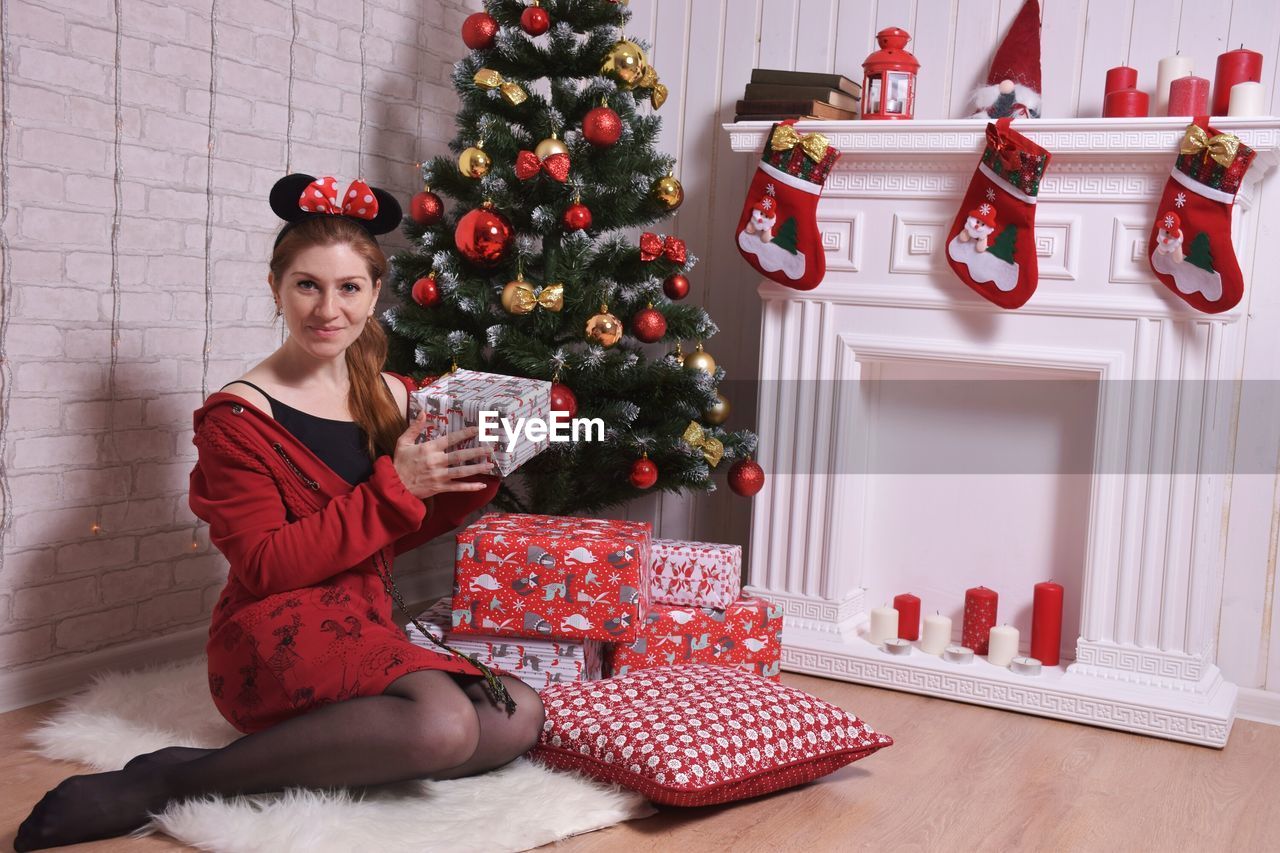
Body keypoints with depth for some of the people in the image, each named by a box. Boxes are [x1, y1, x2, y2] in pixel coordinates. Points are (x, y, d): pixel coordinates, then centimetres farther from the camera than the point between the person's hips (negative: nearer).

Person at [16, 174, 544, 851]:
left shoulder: (392, 396, 11)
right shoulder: (238, 416, -7)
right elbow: (265, 567, -14)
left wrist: (472, 477, 0)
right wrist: (394, 487, -17)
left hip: (366, 631, 6)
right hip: (275, 638, -6)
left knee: (521, 717, -17)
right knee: (443, 725, -32)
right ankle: (174, 779, -20)